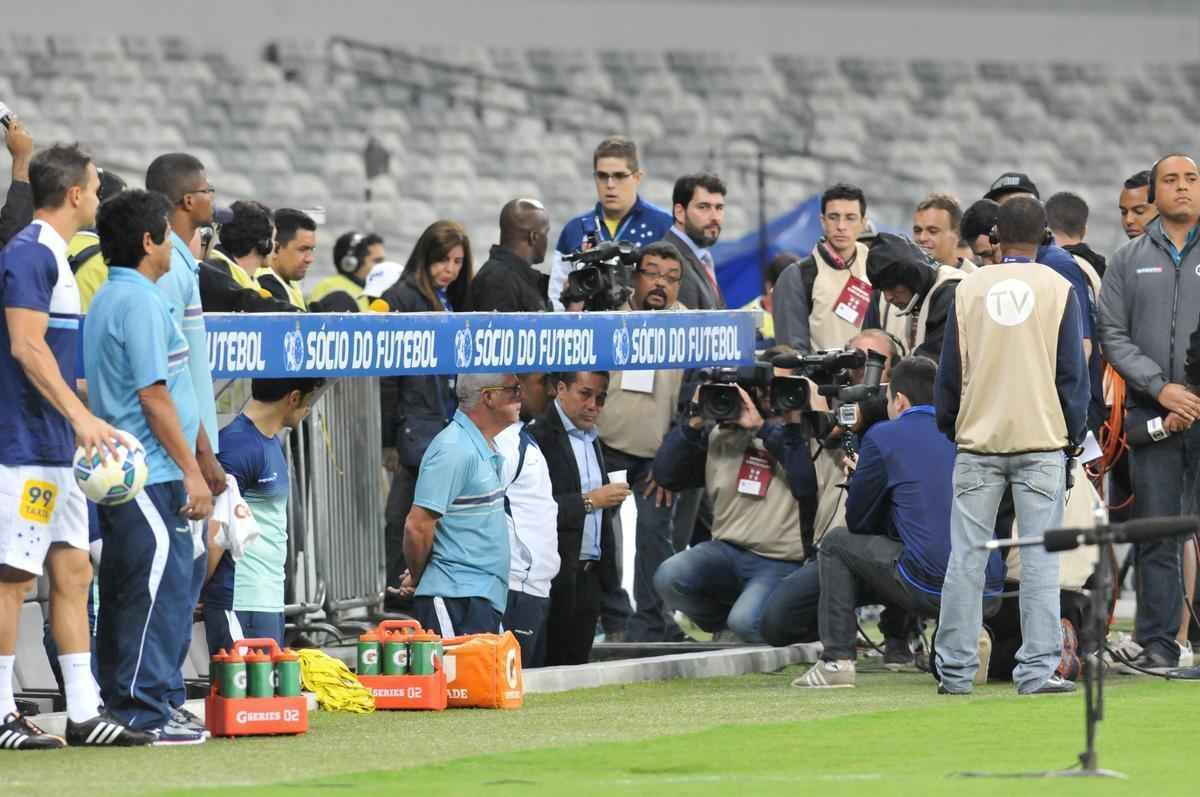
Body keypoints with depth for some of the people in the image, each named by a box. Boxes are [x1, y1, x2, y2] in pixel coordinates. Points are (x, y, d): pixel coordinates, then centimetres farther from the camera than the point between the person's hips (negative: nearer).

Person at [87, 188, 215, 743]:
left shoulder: (108, 299, 17)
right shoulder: (141, 302, -14)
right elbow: (154, 396, -17)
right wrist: (192, 471, -15)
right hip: (151, 475, -10)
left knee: (126, 592, 12)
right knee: (162, 590, -9)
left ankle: (119, 705, 15)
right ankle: (148, 711, -9)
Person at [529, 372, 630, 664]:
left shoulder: (591, 439, 18)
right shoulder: (538, 436, -10)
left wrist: (610, 501, 5)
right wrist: (589, 500, -18)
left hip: (590, 575, 8)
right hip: (557, 577, -8)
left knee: (576, 665, 6)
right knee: (548, 670, -7)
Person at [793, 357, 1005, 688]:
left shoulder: (883, 436, 2)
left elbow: (857, 521, 11)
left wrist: (859, 477, 32)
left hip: (932, 587, -5)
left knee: (837, 543, 17)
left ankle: (836, 661, 11)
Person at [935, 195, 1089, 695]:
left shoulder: (969, 289, 4)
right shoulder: (1057, 289, 0)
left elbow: (949, 371, 8)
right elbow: (1073, 371, 1)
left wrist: (948, 428, 20)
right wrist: (1075, 435, 10)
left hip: (978, 440, 2)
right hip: (1041, 439, -1)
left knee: (966, 556, 3)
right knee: (1040, 556, -2)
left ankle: (955, 669, 3)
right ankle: (1038, 669, -7)